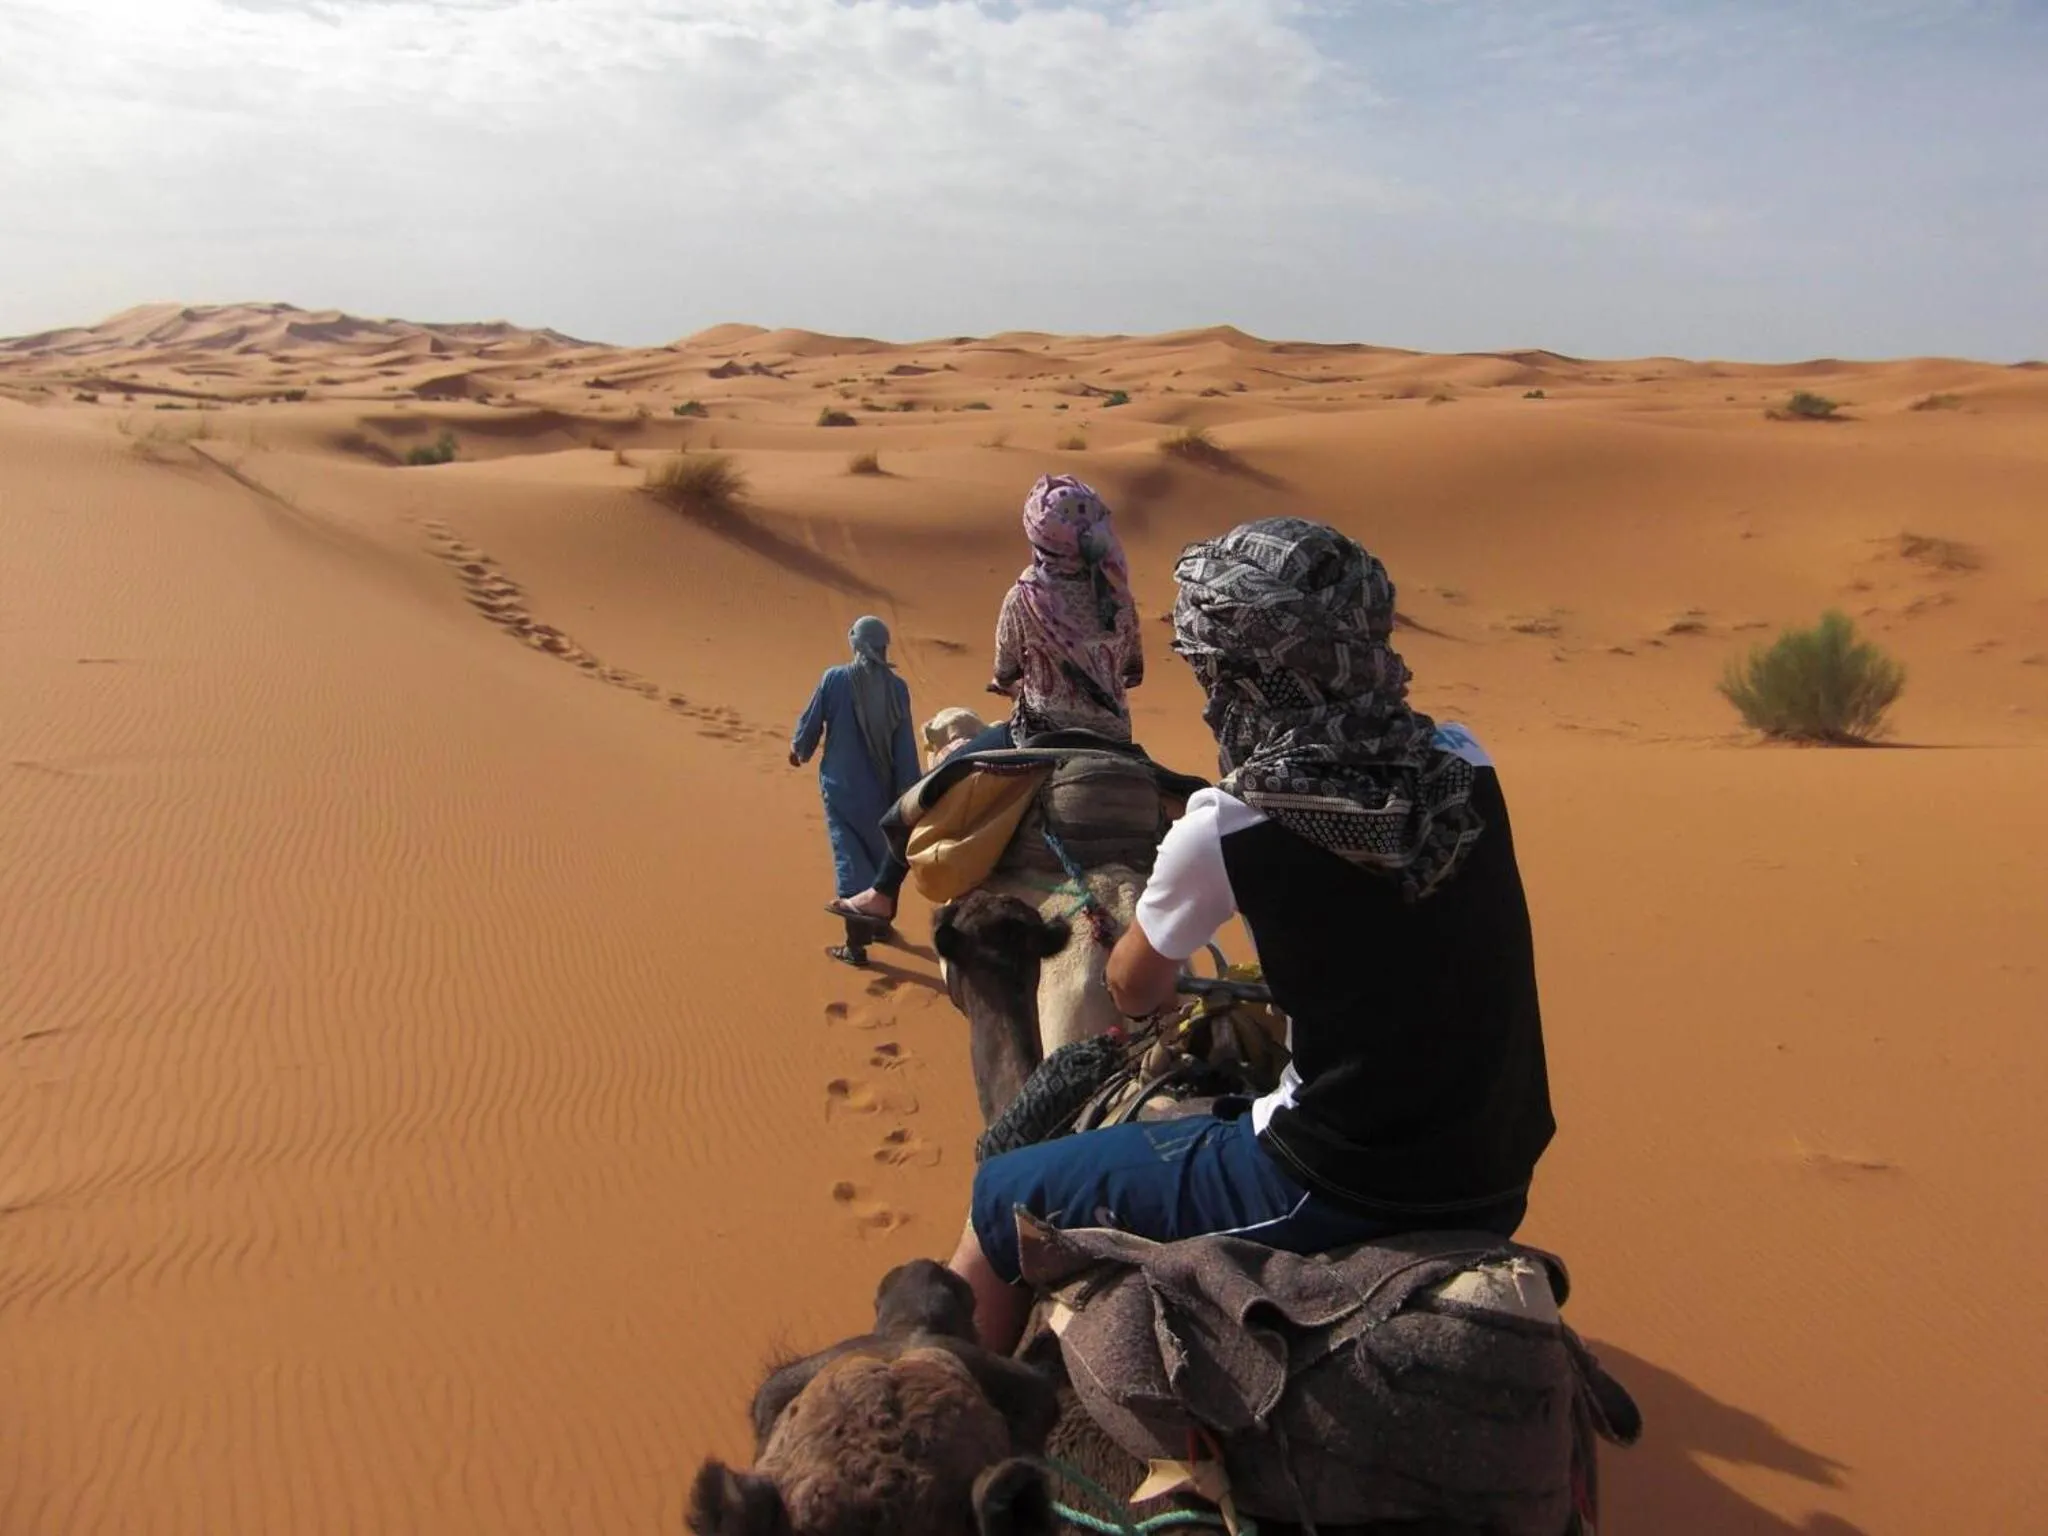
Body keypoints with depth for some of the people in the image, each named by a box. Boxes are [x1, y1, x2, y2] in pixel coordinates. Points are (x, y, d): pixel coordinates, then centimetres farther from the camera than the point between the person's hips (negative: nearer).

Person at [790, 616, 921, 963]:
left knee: (850, 859, 3)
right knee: (882, 854, 21)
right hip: (881, 789, 2)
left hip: (840, 786, -2)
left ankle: (854, 943, 1)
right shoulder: (896, 687, -8)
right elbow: (905, 748, -6)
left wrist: (798, 749, 21)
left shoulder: (834, 679, -11)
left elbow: (810, 724, 0)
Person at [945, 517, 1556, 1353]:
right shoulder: (1466, 765, -4)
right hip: (1497, 1187, 7)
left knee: (1004, 1196, 9)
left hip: (1337, 1197, -6)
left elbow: (1135, 992, 4)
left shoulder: (1225, 830, -17)